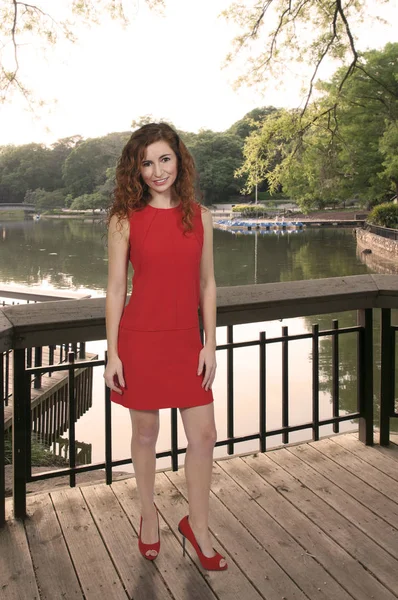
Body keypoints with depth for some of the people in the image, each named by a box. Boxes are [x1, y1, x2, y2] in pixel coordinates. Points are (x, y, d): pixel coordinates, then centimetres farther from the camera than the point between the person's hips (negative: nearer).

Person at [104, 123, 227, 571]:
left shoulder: (200, 216, 3)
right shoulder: (125, 220, -5)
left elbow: (206, 285, 6)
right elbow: (115, 289, -3)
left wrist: (209, 344, 2)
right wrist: (113, 353, -5)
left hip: (186, 341, 3)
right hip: (140, 340, -2)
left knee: (203, 435, 5)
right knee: (145, 432, 12)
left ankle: (197, 525, 27)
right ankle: (148, 516, 35)